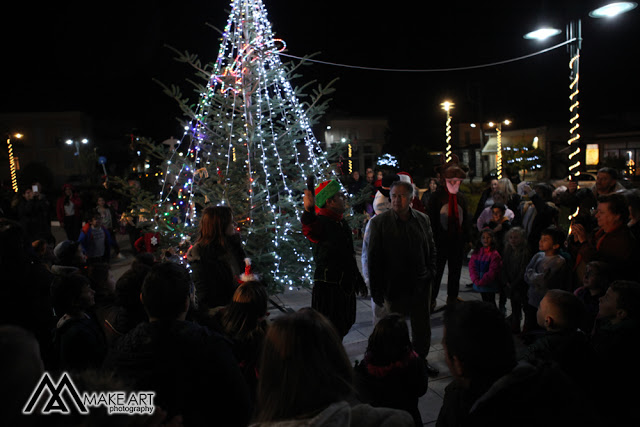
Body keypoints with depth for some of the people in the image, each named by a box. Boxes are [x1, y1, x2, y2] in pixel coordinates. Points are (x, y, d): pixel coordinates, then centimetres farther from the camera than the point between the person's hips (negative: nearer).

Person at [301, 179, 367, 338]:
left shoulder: (342, 222, 13)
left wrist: (358, 280, 27)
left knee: (343, 327, 20)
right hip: (327, 287, -9)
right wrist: (308, 210, -64)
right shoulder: (320, 222, -16)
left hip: (345, 285, 9)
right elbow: (309, 229, -44)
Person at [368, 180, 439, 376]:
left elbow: (431, 248, 14)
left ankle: (421, 360, 37)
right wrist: (376, 290, -10)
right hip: (394, 286, -3)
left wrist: (430, 271, 0)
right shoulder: (380, 222, -10)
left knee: (422, 327, 16)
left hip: (421, 284, 4)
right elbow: (373, 257, -8)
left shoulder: (422, 219, 2)